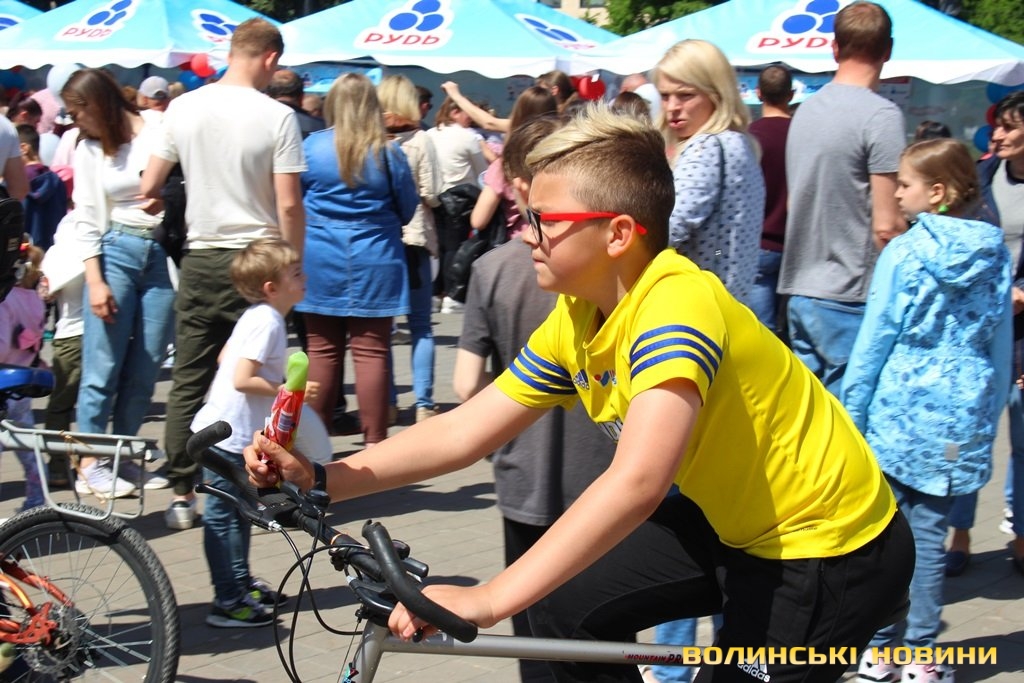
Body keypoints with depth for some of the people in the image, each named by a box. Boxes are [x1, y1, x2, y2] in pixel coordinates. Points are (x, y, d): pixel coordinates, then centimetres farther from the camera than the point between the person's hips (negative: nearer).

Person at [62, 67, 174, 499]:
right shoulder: (88, 152, 10)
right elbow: (86, 221, 6)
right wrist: (95, 281, -4)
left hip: (165, 254, -1)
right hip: (117, 251, 1)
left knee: (146, 365, 2)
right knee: (103, 363, -3)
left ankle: (125, 457, 13)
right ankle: (90, 464, 2)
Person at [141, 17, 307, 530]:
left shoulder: (183, 108, 1)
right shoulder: (277, 116, -10)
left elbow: (148, 188, 4)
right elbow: (289, 204, -13)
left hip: (200, 258, 3)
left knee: (188, 382, 10)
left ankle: (182, 496, 12)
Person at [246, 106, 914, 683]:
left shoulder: (677, 304, -30)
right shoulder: (574, 320, -3)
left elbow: (635, 482, -42)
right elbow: (461, 432, 0)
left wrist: (487, 600, -45)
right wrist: (319, 477, -11)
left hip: (834, 546, -8)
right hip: (734, 522, 8)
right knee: (565, 608, 4)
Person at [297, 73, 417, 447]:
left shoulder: (311, 146, -4)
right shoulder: (388, 153, -5)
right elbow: (407, 209, 6)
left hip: (320, 264, 1)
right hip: (374, 266, -1)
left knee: (322, 353, 8)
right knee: (372, 353, 1)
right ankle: (375, 442, 4)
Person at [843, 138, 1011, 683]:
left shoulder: (902, 253, -8)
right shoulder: (995, 255, 4)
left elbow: (873, 341, -5)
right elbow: (1001, 348, 10)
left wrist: (851, 413, 2)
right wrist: (989, 415, 18)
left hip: (897, 410, -3)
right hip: (960, 418, 3)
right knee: (929, 533, 9)